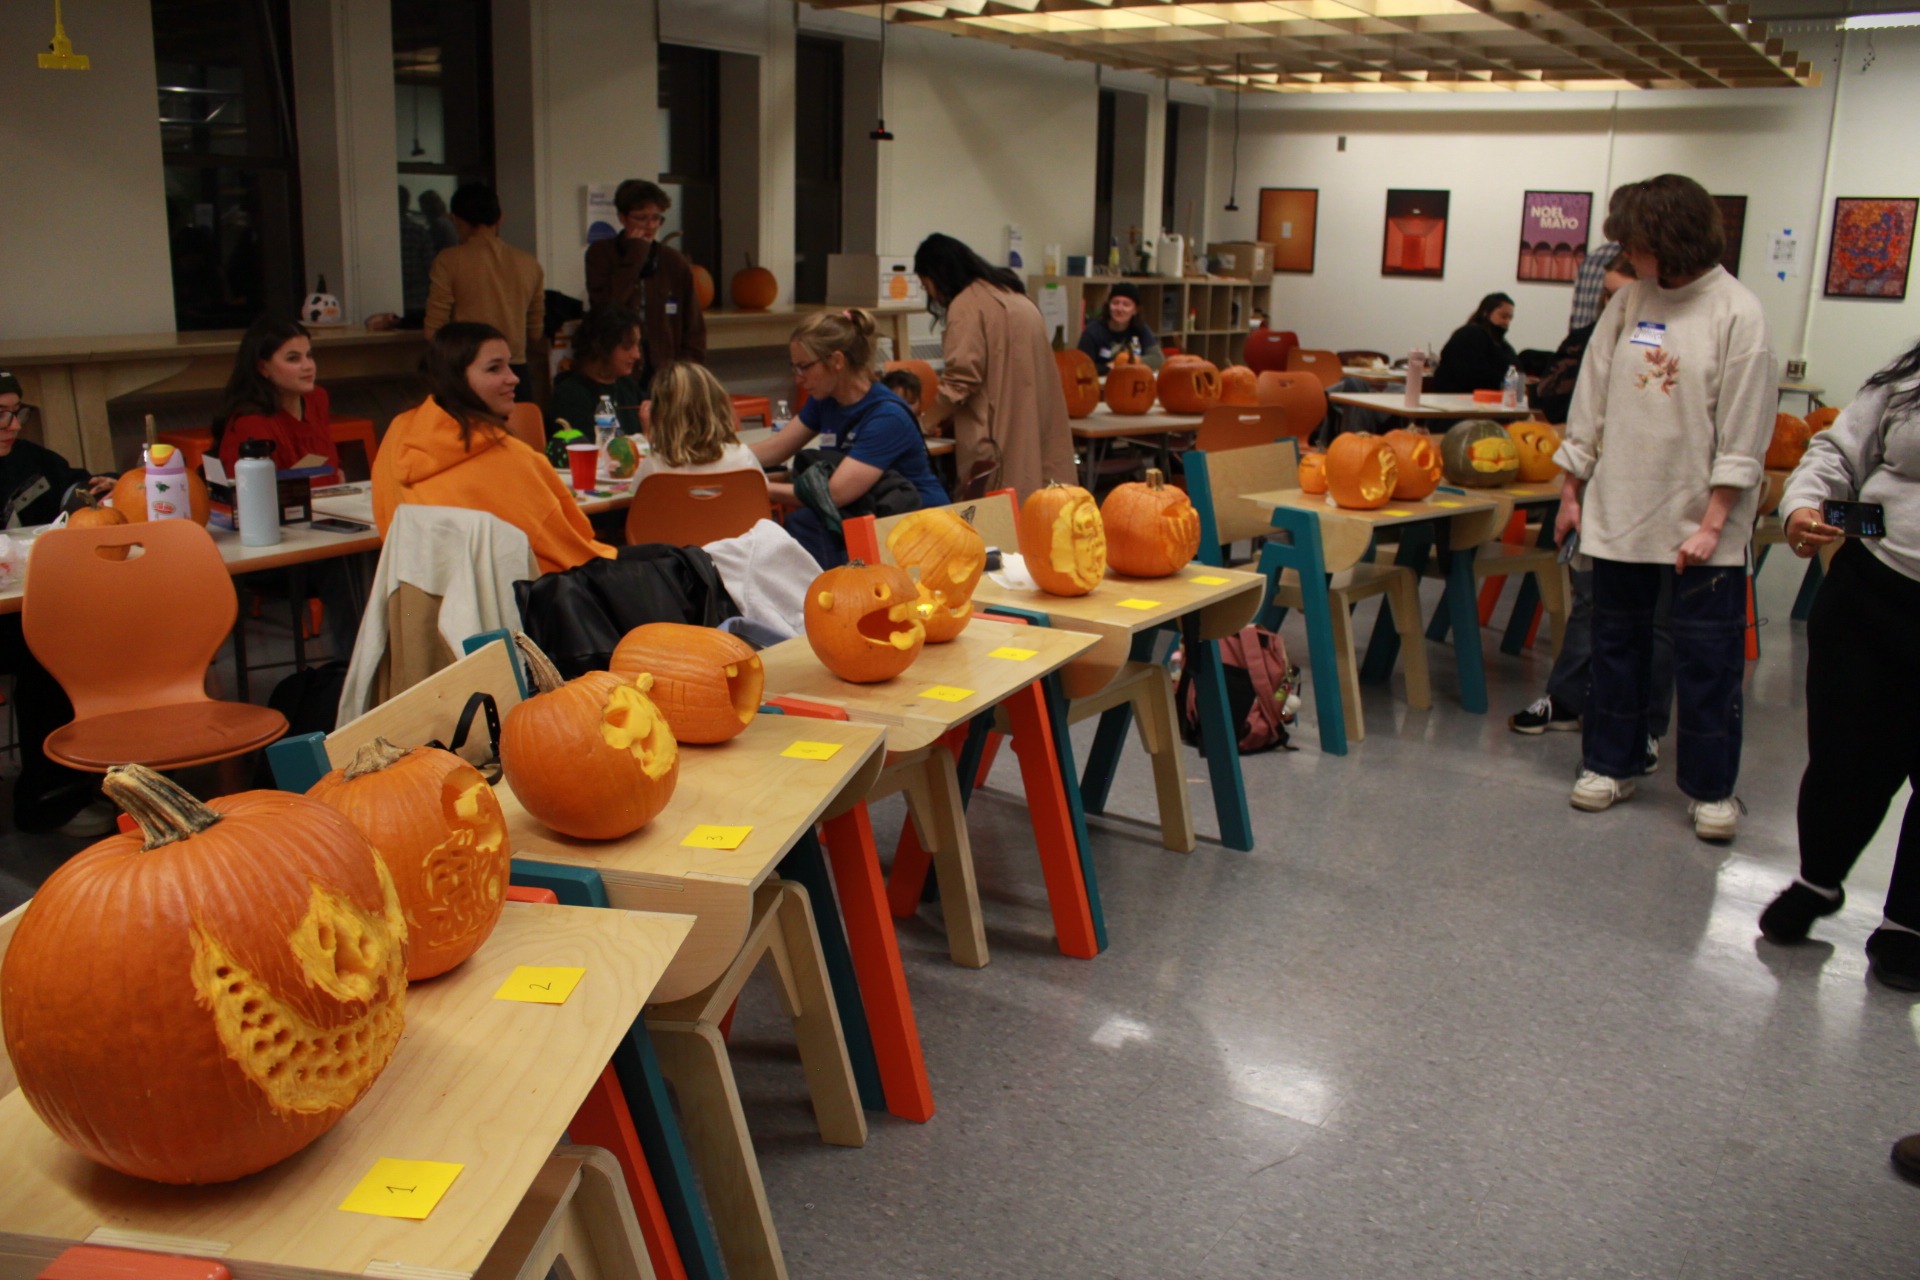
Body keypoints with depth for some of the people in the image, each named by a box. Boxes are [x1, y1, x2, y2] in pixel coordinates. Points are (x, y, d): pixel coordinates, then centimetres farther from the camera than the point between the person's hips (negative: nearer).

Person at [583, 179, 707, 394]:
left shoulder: (675, 262, 8)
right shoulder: (601, 254, 3)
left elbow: (694, 328, 10)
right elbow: (605, 308, -13)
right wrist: (634, 256, -10)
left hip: (666, 376, 2)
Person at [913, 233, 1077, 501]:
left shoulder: (967, 304, -8)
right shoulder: (1011, 293, 19)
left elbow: (962, 379, -14)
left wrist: (926, 421, -1)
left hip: (1004, 433, -9)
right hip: (1039, 424, 9)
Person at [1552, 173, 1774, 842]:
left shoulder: (1737, 312, -9)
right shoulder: (1628, 302, 5)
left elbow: (1743, 433, -10)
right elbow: (1591, 399, 10)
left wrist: (1712, 523, -14)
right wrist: (1571, 491, 10)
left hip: (1698, 518, -4)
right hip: (1620, 510, 5)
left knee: (1707, 658, 2)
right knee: (1616, 644, 13)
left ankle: (1711, 788, 15)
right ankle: (1610, 763, 27)